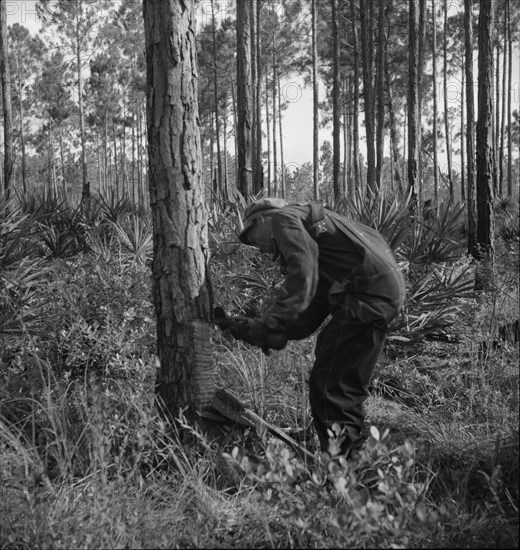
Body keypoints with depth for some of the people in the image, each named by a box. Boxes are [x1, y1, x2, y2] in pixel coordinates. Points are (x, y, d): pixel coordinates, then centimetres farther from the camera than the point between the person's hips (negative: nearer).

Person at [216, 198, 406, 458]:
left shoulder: (283, 218, 4)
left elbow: (302, 274, -18)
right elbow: (306, 320, 21)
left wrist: (270, 325, -18)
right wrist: (251, 330, 16)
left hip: (368, 290, -10)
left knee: (328, 385, -6)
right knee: (347, 384, 17)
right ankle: (350, 452, 26)